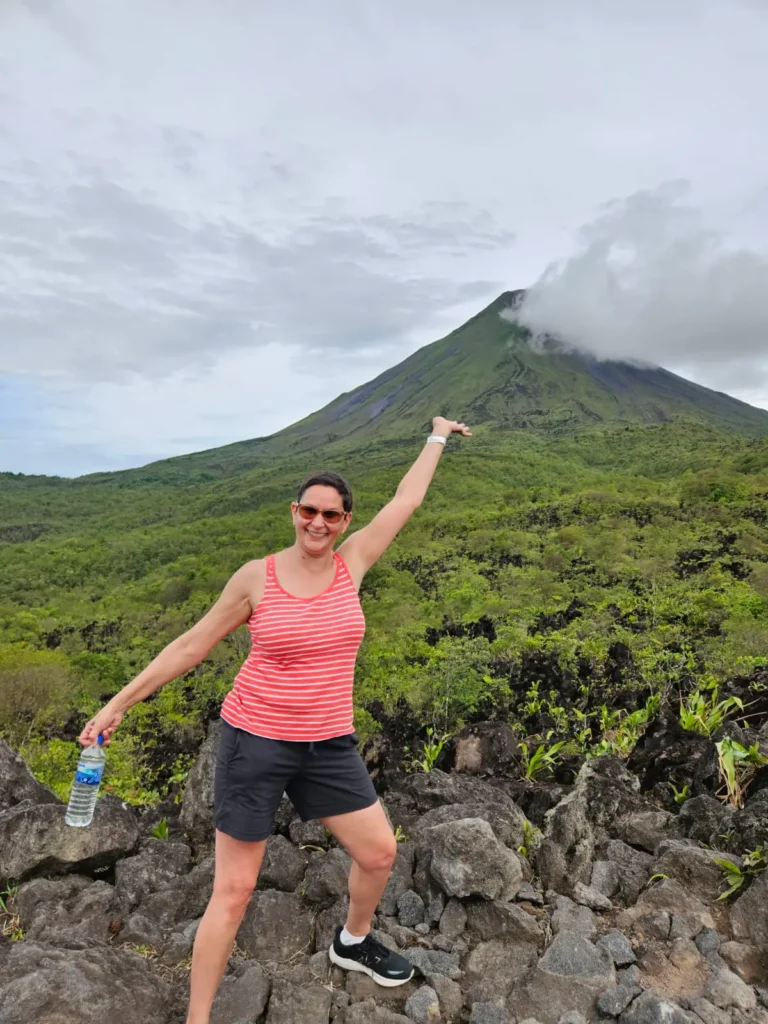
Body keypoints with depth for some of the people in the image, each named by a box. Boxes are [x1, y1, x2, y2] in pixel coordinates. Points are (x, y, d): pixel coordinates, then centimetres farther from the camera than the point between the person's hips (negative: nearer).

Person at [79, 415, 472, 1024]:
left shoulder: (351, 562, -2)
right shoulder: (256, 578, -10)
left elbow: (407, 500, 8)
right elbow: (192, 645, -3)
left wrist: (438, 438, 19)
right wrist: (118, 705, -2)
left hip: (329, 744, 4)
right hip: (256, 741, -4)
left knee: (379, 853, 13)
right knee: (234, 891, 4)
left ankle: (352, 943, 45)